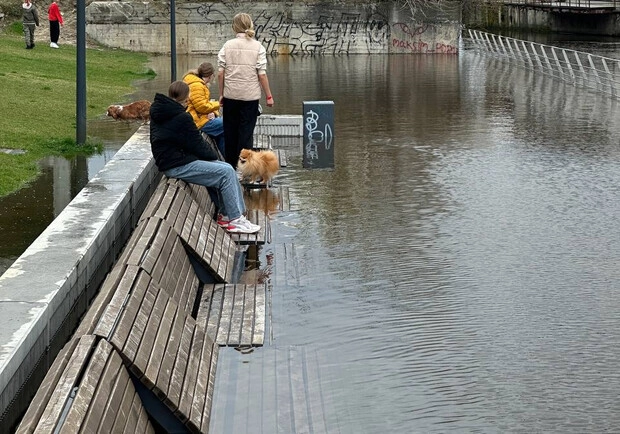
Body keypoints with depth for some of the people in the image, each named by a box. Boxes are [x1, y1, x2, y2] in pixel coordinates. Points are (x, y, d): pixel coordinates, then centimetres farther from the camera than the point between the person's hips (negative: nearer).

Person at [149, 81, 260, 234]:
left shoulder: (159, 111, 11)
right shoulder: (181, 117, -19)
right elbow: (197, 145, -13)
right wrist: (214, 156, 4)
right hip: (177, 166, -10)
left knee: (227, 169, 8)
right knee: (226, 172, -13)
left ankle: (226, 214, 11)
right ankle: (234, 220, -7)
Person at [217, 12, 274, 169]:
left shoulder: (227, 46, -1)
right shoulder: (257, 47, -5)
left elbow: (220, 73, -2)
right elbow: (262, 75, -8)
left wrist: (221, 94, 8)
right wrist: (269, 96, -1)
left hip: (230, 95, 2)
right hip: (250, 96, -1)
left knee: (230, 131, 13)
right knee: (246, 132, 3)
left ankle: (231, 165, 21)